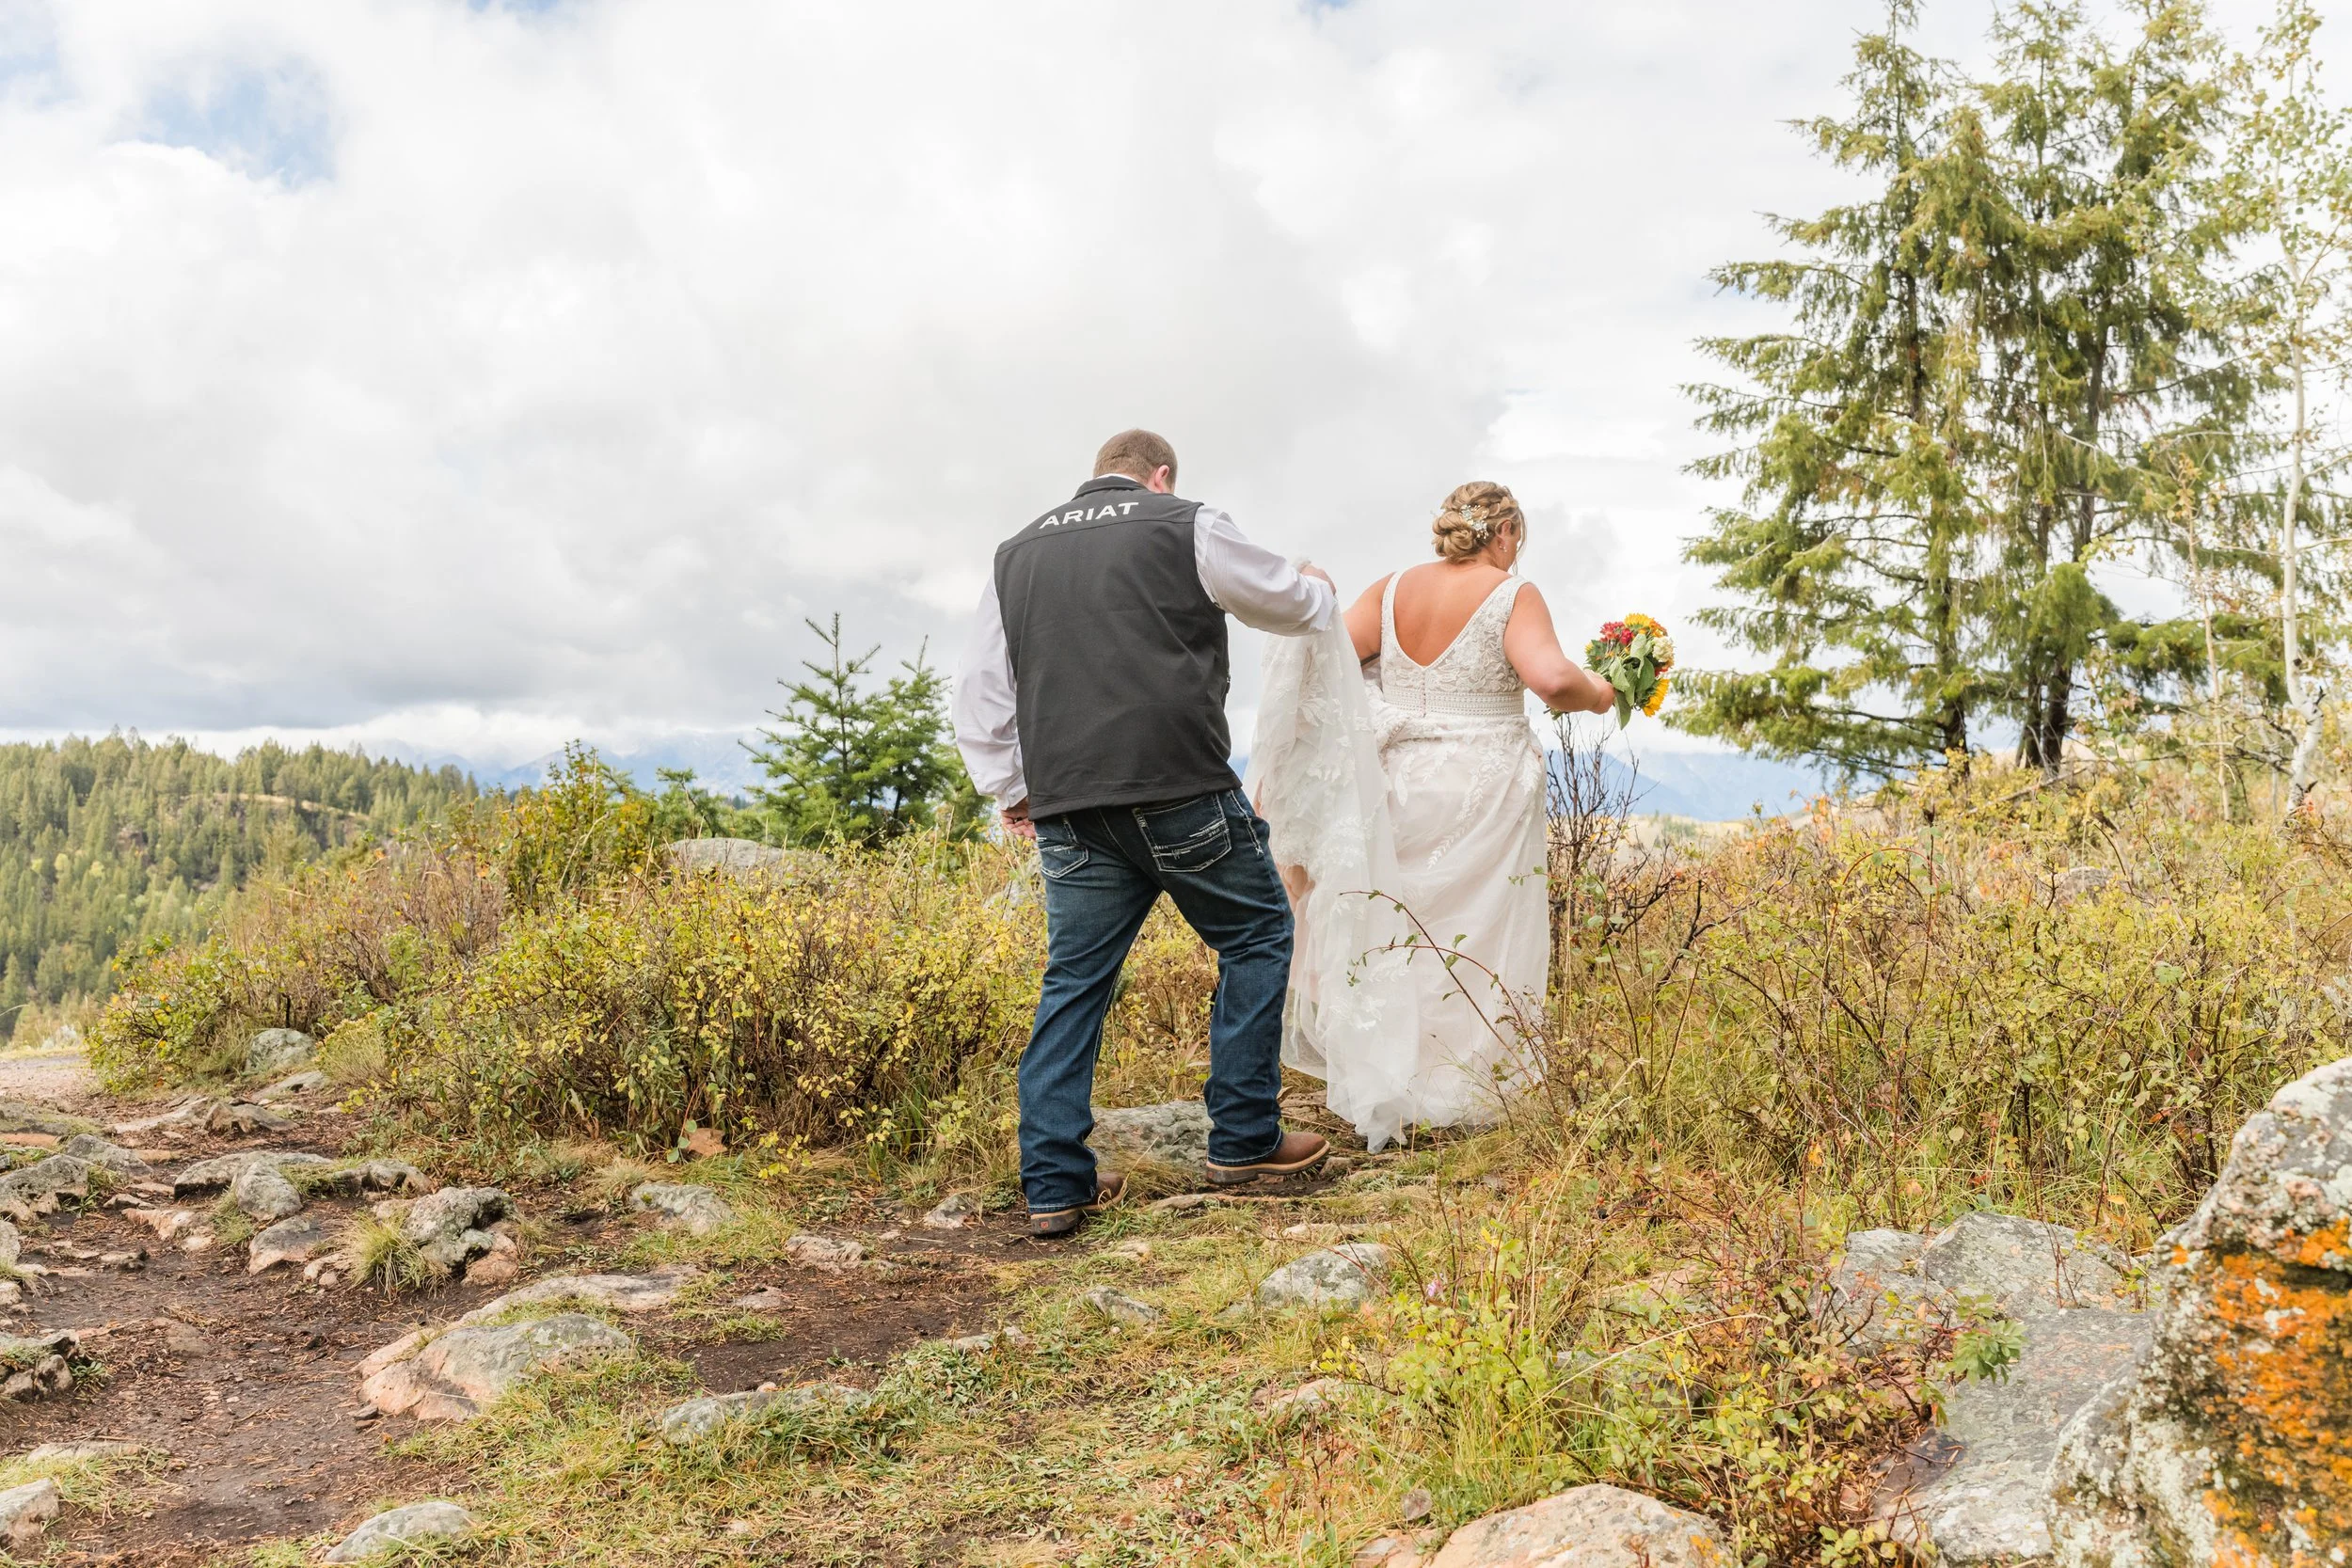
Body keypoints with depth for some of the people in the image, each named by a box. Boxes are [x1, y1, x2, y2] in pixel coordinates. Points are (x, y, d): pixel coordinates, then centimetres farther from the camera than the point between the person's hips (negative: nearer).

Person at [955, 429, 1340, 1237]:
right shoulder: (1188, 527, 4)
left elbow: (981, 691, 17)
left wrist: (1009, 789, 24)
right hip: (1182, 792, -4)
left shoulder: (1016, 554, 17)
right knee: (1257, 938, 14)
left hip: (1069, 807, 5)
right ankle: (1243, 1140, 16)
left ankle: (1054, 1186, 9)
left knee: (1074, 982, 10)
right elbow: (1289, 600, 17)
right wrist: (1322, 593, 39)